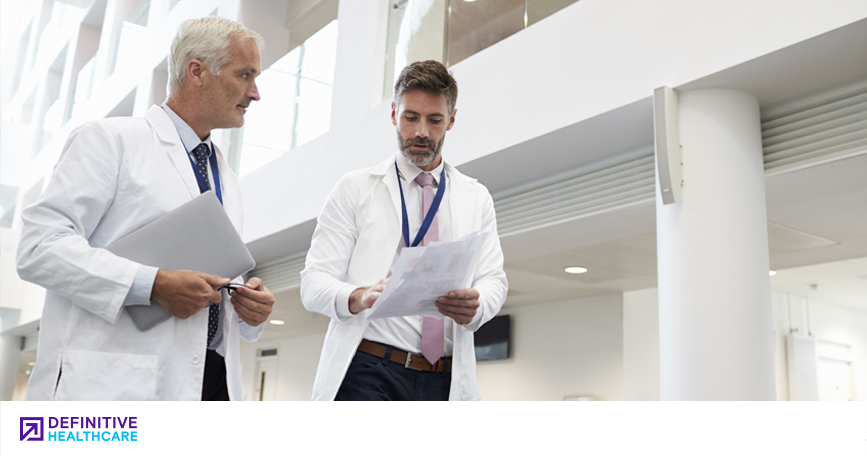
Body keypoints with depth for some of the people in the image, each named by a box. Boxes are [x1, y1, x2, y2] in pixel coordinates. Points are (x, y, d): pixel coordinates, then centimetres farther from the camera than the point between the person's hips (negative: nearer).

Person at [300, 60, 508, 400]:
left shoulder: (476, 198, 16)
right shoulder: (355, 188, 8)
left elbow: (493, 279, 7)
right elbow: (314, 282, 0)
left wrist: (476, 304, -18)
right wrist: (360, 297, -23)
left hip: (445, 380, 3)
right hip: (368, 374, -2)